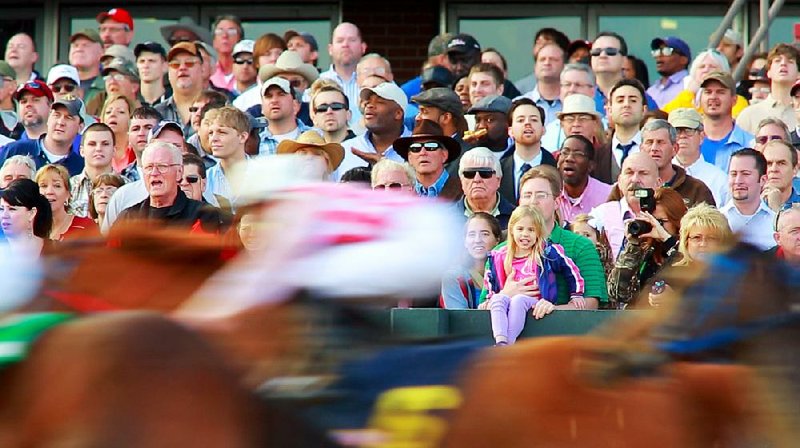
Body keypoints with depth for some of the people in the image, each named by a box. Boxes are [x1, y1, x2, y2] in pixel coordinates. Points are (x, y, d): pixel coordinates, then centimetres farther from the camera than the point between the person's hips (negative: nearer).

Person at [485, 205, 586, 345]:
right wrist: (491, 297, 18)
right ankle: (500, 341, -52)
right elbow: (489, 279, 30)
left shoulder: (547, 252, 3)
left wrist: (576, 295, 12)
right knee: (498, 299, -33)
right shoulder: (499, 257, 13)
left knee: (519, 300, -38)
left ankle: (509, 344, -49)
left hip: (534, 302, -3)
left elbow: (570, 270, 10)